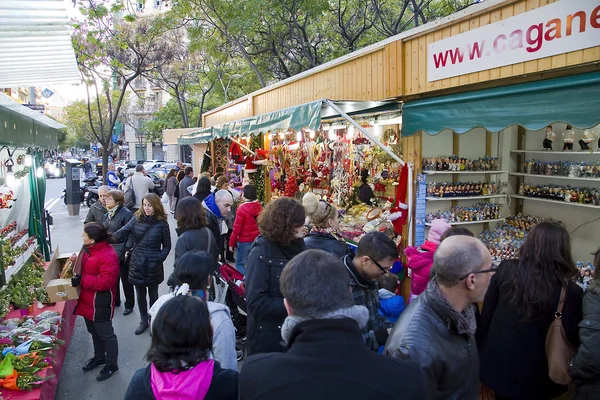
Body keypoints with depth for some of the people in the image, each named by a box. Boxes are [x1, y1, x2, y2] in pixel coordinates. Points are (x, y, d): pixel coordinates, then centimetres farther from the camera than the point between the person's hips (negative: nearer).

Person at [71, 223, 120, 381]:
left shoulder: (107, 256, -27)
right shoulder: (89, 249, 3)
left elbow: (105, 282, -30)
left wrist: (82, 280, -30)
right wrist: (73, 267, 5)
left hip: (100, 304, -10)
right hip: (88, 301, 10)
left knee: (105, 334, 7)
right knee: (94, 331, 25)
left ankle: (112, 365, 24)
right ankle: (99, 357, 46)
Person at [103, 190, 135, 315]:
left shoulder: (126, 214, -16)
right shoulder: (107, 215, 9)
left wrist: (128, 250, -20)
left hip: (122, 253, -7)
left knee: (126, 280, 7)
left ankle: (129, 305, 22)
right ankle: (115, 300, 37)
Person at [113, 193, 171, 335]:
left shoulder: (162, 224, -8)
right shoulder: (136, 219, -2)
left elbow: (167, 246, -2)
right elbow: (123, 232, -16)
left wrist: (159, 259, -14)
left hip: (153, 266, -2)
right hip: (137, 264, 3)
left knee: (153, 294, 13)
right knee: (140, 294, 15)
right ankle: (143, 321, 34)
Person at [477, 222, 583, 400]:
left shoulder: (505, 269, -13)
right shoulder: (569, 291, -21)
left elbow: (486, 313, -3)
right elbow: (574, 339, -13)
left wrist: (482, 348, 11)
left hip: (497, 361, 2)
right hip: (534, 375, -2)